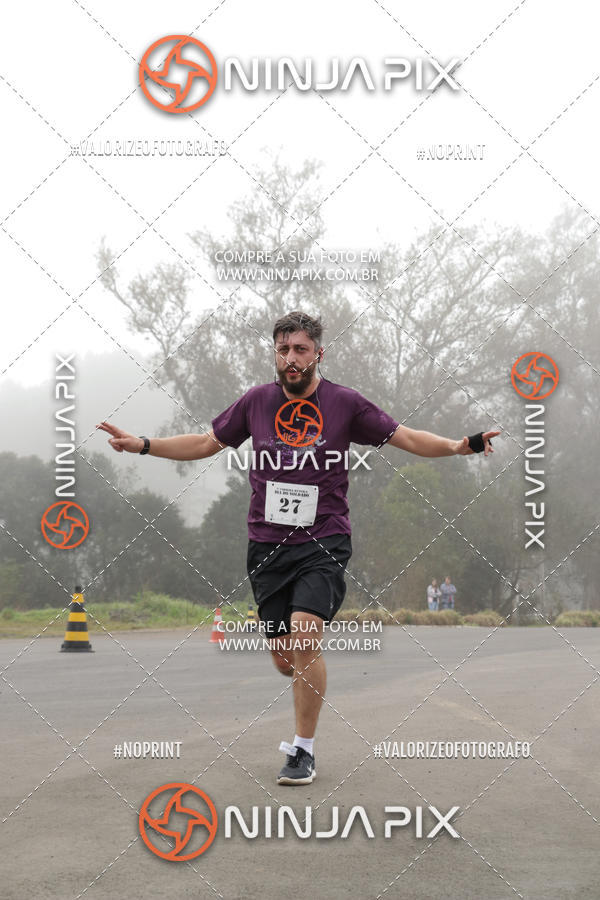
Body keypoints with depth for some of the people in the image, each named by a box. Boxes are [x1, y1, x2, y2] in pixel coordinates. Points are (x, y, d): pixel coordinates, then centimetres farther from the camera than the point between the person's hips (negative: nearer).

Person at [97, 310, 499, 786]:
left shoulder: (345, 403, -1)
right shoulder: (256, 401, 5)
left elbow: (407, 438, 4)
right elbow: (205, 443, 17)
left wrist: (461, 445, -12)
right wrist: (143, 444, 10)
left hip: (324, 540, -3)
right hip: (268, 544, 3)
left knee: (305, 638, -21)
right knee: (284, 657, 3)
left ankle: (304, 750, -6)